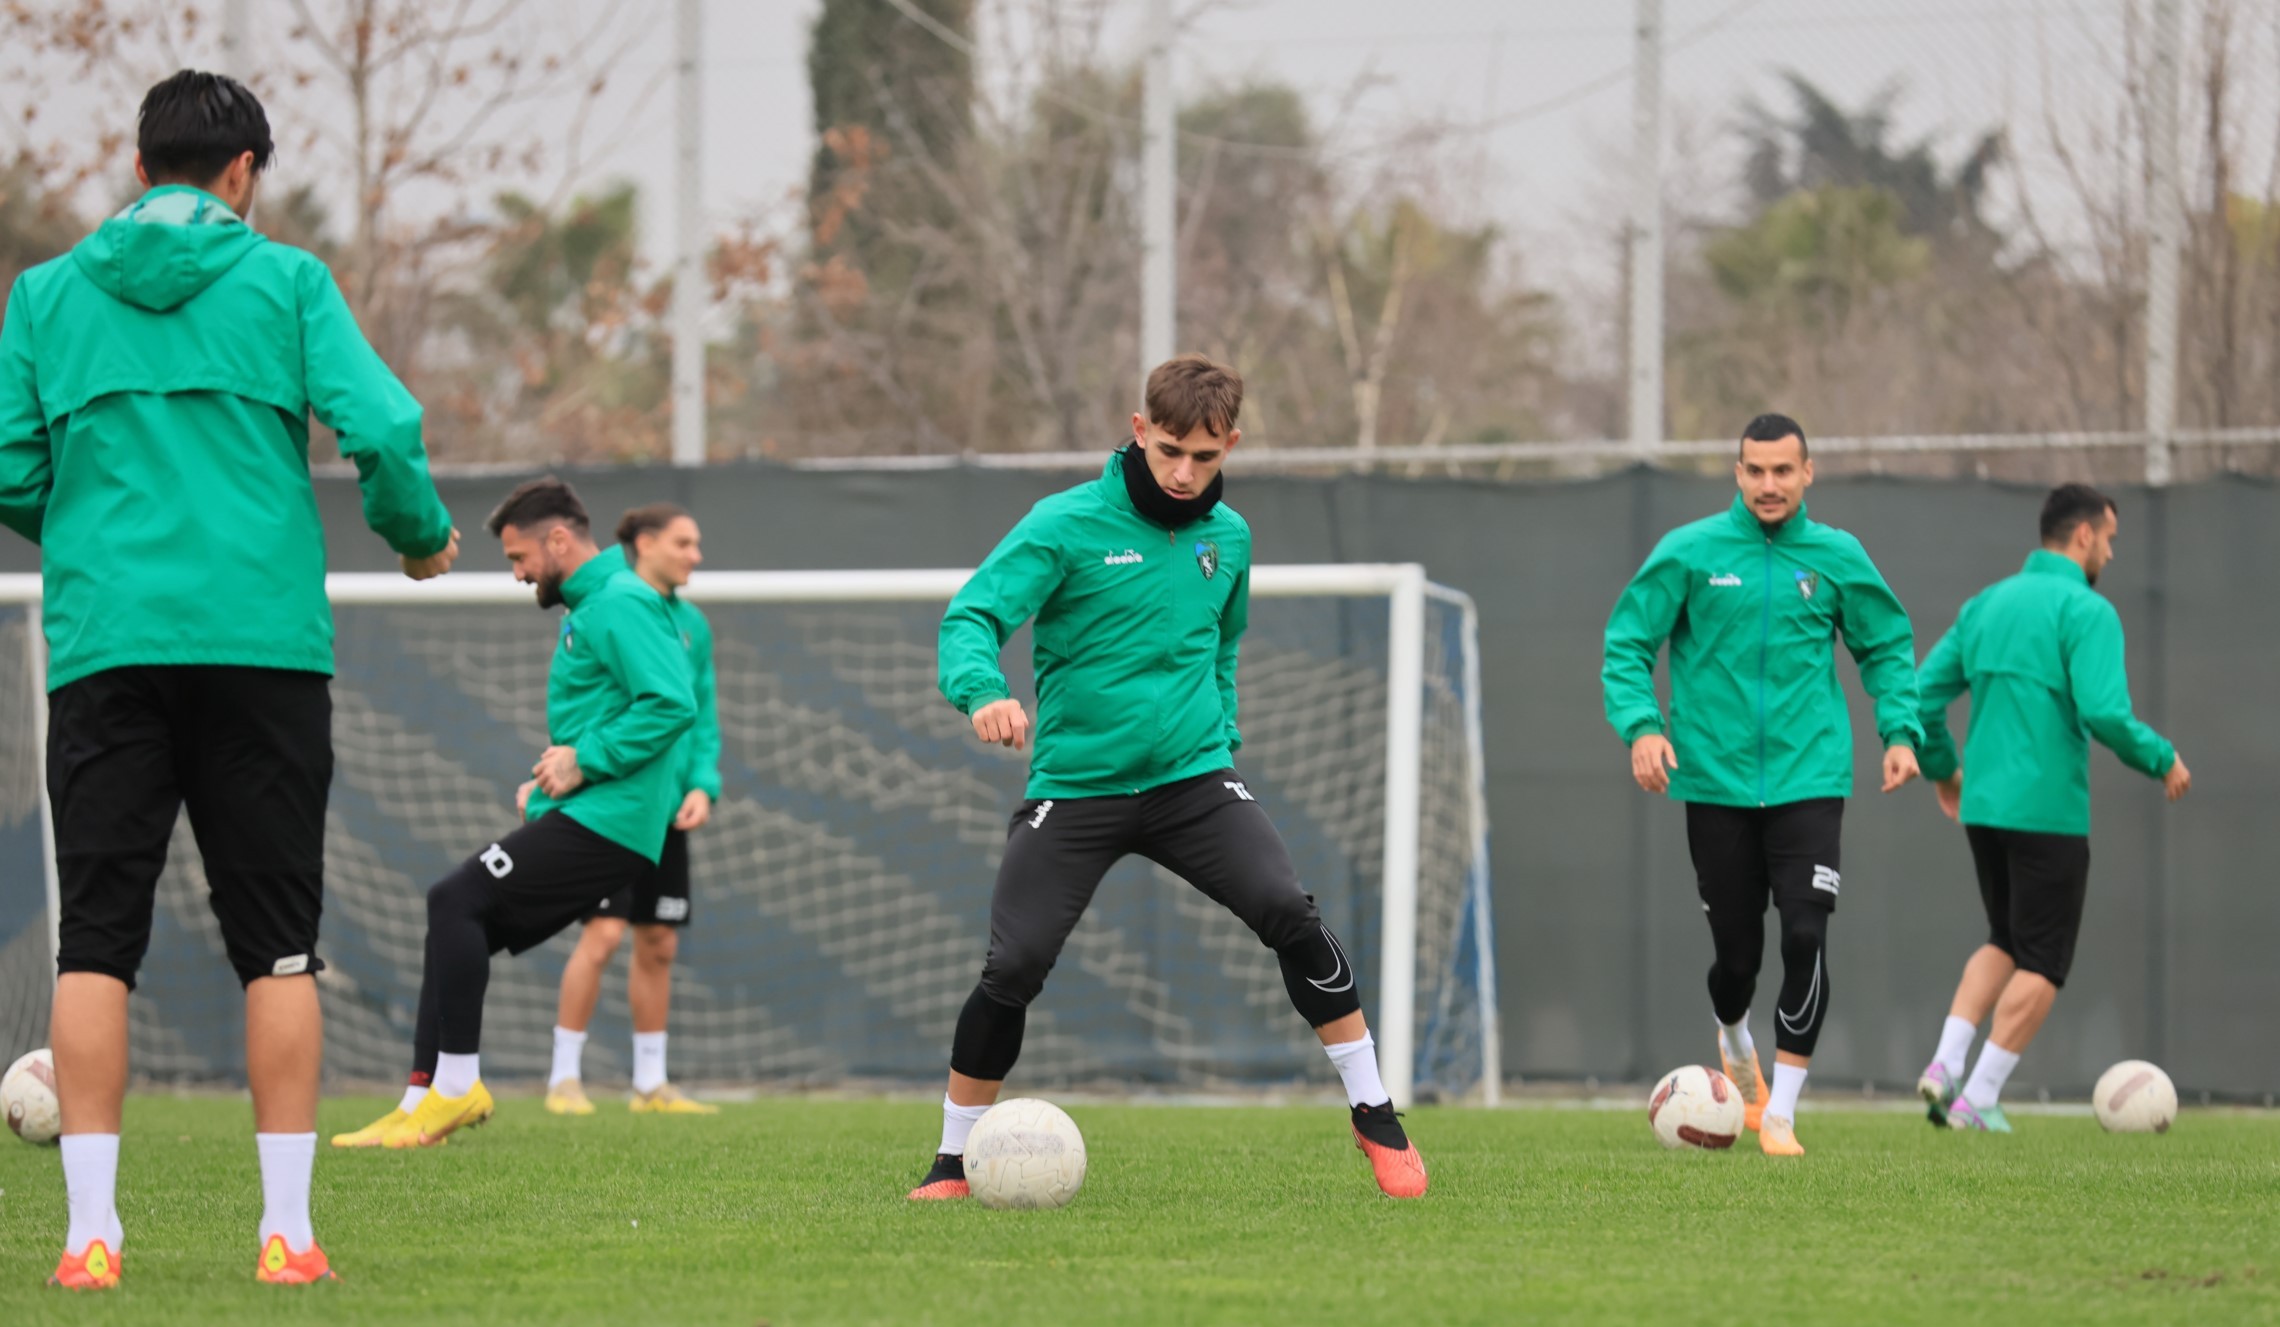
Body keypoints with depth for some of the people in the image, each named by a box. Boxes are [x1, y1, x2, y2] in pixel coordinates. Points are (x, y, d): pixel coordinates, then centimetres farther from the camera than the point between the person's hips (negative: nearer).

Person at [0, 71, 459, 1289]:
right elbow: (380, 427, -5)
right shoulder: (284, 281, 4)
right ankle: (286, 1227, 1)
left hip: (104, 643, 1)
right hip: (262, 640, -1)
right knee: (276, 947, 5)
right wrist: (421, 535, 14)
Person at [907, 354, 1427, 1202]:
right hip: (1074, 787, -3)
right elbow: (972, 616, -16)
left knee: (1290, 917, -17)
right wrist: (984, 690, -36)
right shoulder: (1067, 525, -9)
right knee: (1013, 967, -12)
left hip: (1192, 780, 3)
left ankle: (1375, 1119, -4)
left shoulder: (1227, 537, 8)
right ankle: (955, 1159, 8)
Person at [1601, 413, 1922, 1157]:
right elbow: (1627, 644, 1)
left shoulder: (1837, 557, 2)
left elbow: (1888, 647, 14)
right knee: (1736, 953, 5)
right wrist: (1640, 726, -14)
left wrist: (1900, 730, 1)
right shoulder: (1689, 553, -2)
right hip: (1716, 782, 0)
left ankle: (1780, 1112, -6)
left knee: (1805, 937, -16)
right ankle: (1735, 1046, 41)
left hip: (1808, 780, 0)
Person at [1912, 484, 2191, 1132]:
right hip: (2049, 810, -7)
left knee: (2006, 944, 22)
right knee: (2043, 965, 3)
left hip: (1983, 806, 7)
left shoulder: (1987, 604, 11)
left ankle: (1946, 1063, 5)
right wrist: (2163, 761, -5)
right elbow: (2105, 713, -22)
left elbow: (1922, 695, 11)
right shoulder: (2086, 611, -11)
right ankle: (1978, 1099, -2)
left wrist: (1942, 767, 26)